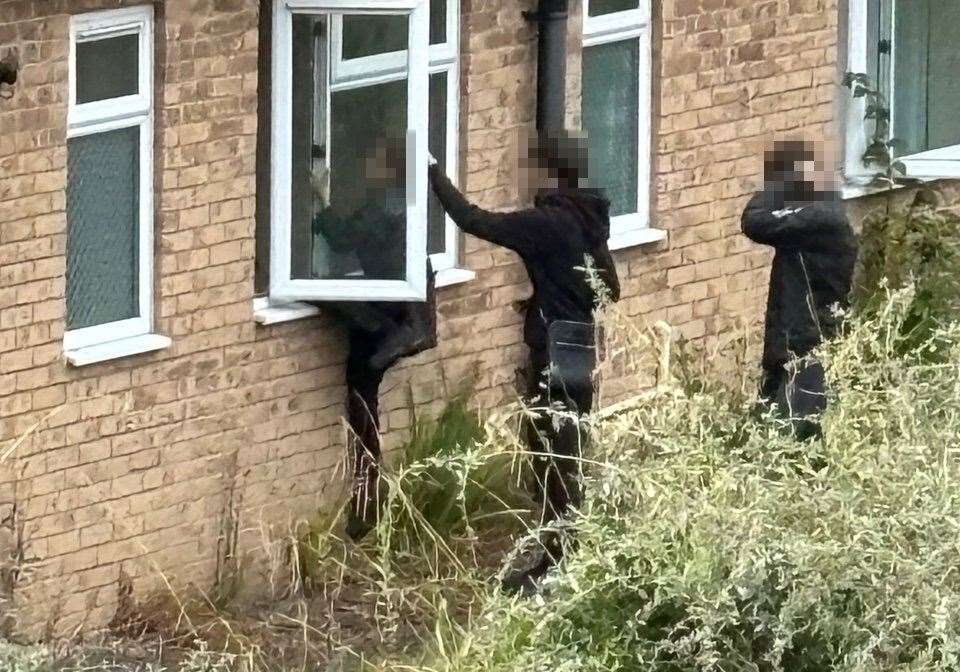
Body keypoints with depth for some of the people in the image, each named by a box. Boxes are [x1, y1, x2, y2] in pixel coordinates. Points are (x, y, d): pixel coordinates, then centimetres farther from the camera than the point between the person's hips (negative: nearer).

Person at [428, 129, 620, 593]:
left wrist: (434, 174, -12)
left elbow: (476, 222, -20)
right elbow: (610, 290, 17)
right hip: (580, 355, 9)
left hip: (556, 357, -9)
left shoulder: (549, 222, -19)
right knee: (557, 462, 15)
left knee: (558, 465, -5)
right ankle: (557, 561, 21)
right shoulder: (587, 222, 9)